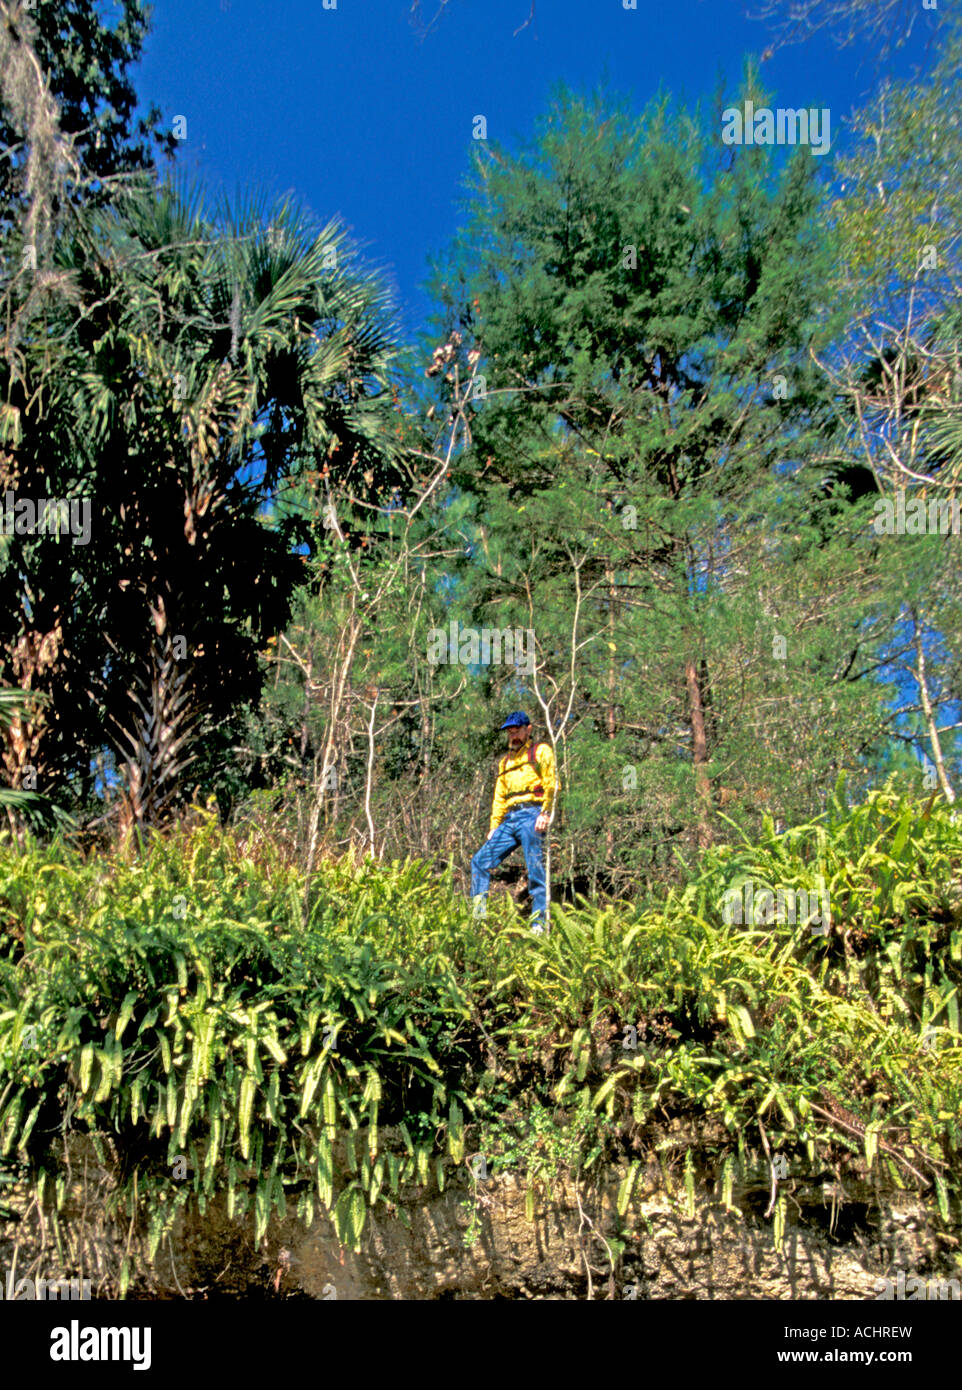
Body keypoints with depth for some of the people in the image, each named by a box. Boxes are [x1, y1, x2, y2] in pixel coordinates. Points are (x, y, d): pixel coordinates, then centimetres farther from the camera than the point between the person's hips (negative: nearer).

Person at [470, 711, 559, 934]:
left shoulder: (541, 751, 8)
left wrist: (546, 813, -17)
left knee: (536, 870, -10)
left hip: (532, 815, -7)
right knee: (480, 861, -1)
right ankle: (478, 916, 2)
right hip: (509, 819, 7)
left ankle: (539, 924, -7)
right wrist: (494, 826, 16)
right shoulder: (505, 762, 27)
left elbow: (552, 783, -4)